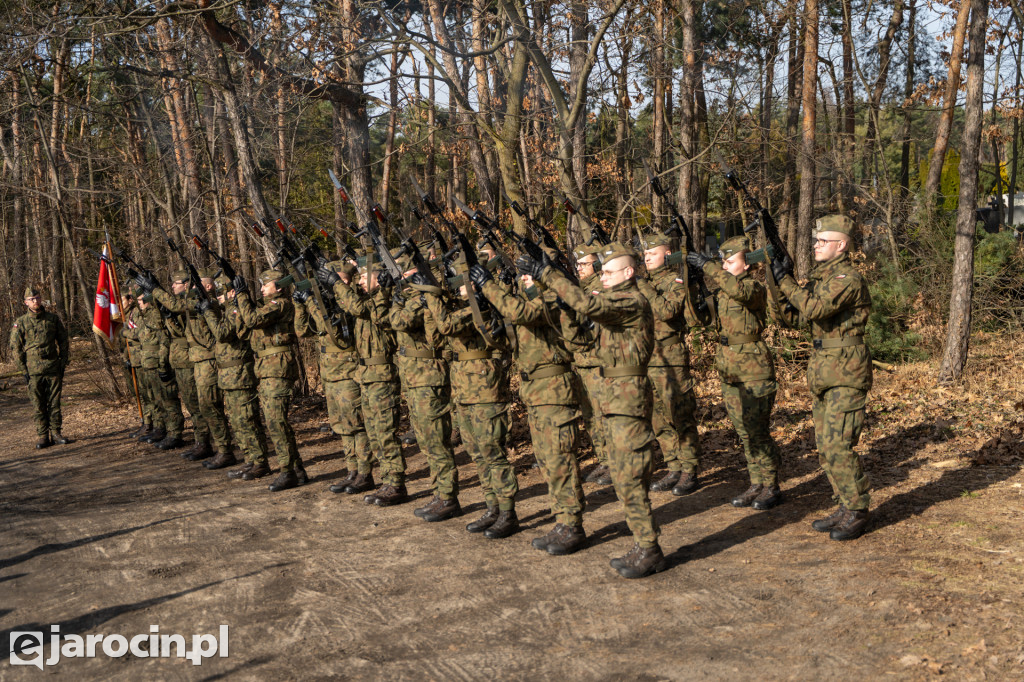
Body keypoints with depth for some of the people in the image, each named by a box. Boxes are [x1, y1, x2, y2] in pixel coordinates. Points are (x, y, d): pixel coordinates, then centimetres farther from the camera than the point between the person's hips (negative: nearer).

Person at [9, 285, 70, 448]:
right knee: (39, 405, 3)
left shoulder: (53, 319, 5)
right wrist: (23, 370, -4)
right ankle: (43, 436, 9)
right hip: (33, 371, -1)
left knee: (54, 403, 5)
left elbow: (63, 341, 12)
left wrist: (63, 363, 5)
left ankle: (56, 433, 12)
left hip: (53, 368, 1)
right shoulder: (21, 323, 0)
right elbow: (15, 348, 2)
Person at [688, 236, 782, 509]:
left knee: (758, 431, -3)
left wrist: (707, 265, -31)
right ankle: (756, 485, 22)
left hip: (753, 369, -8)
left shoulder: (755, 287, -12)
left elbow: (740, 290, -35)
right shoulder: (723, 289, 11)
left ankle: (771, 487, 9)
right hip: (728, 369, 8)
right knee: (744, 433, 13)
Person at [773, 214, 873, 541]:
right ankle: (844, 507, 22)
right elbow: (794, 316, 14)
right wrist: (781, 281, 1)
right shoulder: (820, 276, 15)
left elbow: (814, 309, -28)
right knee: (825, 446, 12)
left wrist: (785, 280, -18)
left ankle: (856, 514, 2)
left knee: (837, 444, -10)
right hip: (822, 370, 9)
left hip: (846, 371, -9)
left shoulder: (848, 278, -14)